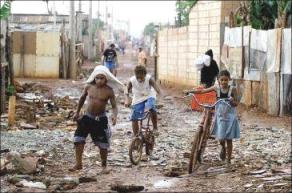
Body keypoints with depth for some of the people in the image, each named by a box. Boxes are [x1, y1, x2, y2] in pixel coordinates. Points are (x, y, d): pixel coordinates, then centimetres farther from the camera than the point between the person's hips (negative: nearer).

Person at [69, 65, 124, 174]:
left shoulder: (108, 91, -11)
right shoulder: (89, 87, -5)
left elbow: (114, 106, -10)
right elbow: (82, 98, 13)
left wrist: (114, 116, -31)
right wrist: (77, 112, 17)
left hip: (101, 119, -2)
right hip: (87, 117, 2)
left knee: (103, 144, 4)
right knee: (78, 139, -8)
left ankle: (104, 166, 22)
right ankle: (78, 164, 1)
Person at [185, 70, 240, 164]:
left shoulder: (232, 89, -5)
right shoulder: (216, 88, 0)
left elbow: (236, 103, -3)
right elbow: (203, 91, 2)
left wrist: (232, 101, -25)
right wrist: (190, 91, -4)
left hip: (230, 117, -1)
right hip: (220, 116, 1)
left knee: (229, 139, 4)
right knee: (221, 138, -11)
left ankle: (228, 160, 15)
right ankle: (223, 148, 25)